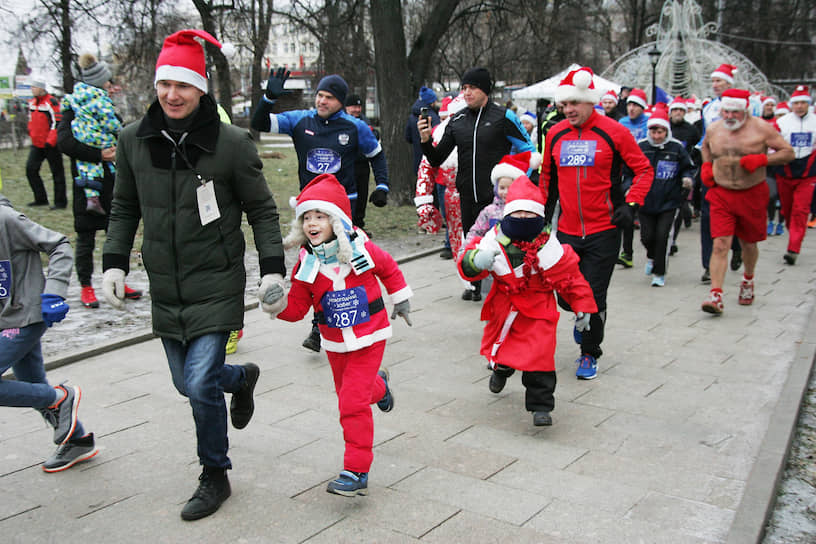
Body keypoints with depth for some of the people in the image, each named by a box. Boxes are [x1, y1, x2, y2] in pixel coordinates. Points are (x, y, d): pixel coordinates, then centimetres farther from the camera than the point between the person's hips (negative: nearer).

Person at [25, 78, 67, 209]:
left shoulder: (51, 102, -12)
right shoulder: (32, 102, 12)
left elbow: (57, 124, -16)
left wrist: (50, 142, -20)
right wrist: (31, 134, 18)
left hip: (51, 145, -8)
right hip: (36, 144, 8)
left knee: (57, 172, 0)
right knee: (30, 169, 4)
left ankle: (60, 202, 7)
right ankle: (41, 199, 14)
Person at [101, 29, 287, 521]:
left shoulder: (232, 143, -11)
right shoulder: (134, 140, 0)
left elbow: (262, 210, -2)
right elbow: (125, 209, 12)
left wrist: (272, 268, -8)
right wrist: (115, 262, 4)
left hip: (217, 286, -5)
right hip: (165, 288, 5)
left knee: (200, 384, -11)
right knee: (187, 382, 15)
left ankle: (215, 478, 14)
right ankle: (243, 377, 49)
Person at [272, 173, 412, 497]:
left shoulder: (361, 249, -15)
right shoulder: (307, 263, -9)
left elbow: (389, 269, 5)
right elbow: (297, 307, -5)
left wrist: (400, 299, 13)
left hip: (368, 338, -4)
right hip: (335, 343, 4)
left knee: (353, 403, -11)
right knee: (348, 393, 22)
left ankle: (356, 472, -3)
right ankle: (378, 386, 58)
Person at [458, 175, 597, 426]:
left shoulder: (547, 245, -15)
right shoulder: (495, 239, -13)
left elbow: (569, 277, -6)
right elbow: (467, 267, -16)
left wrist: (582, 307, -5)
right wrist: (476, 261, -41)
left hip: (537, 310, -3)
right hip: (503, 306, 3)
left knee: (538, 356, -13)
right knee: (498, 346, 19)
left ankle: (541, 406, 1)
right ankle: (500, 368, 57)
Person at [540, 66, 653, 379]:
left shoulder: (613, 132, -7)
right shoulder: (555, 135, 5)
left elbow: (644, 170, -1)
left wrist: (631, 204, -12)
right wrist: (544, 211, 18)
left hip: (603, 231, -4)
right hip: (566, 231, 4)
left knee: (593, 296, 0)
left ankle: (589, 353, 19)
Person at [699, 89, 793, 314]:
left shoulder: (761, 128, -7)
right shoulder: (713, 129, 3)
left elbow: (788, 152, -4)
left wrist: (762, 159, -19)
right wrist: (706, 165, 9)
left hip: (752, 195, -1)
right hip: (721, 194, 1)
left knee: (748, 243, 15)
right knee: (720, 244, -12)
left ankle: (748, 280, 44)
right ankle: (716, 296, -14)